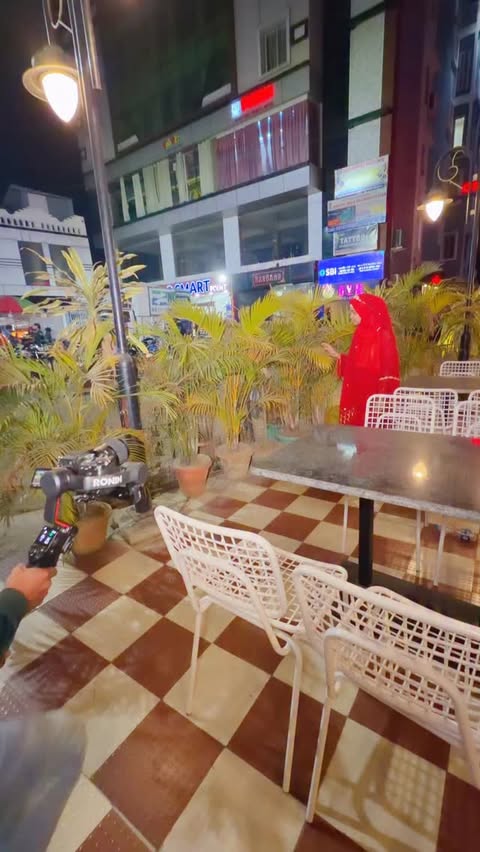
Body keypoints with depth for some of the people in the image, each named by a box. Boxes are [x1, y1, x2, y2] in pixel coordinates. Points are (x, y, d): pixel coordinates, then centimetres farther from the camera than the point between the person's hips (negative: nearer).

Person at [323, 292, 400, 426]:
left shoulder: (383, 336, -12)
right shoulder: (360, 334, 9)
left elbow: (388, 370, -14)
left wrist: (381, 398, -17)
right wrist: (337, 355, 12)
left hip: (373, 394, -7)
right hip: (356, 393, 7)